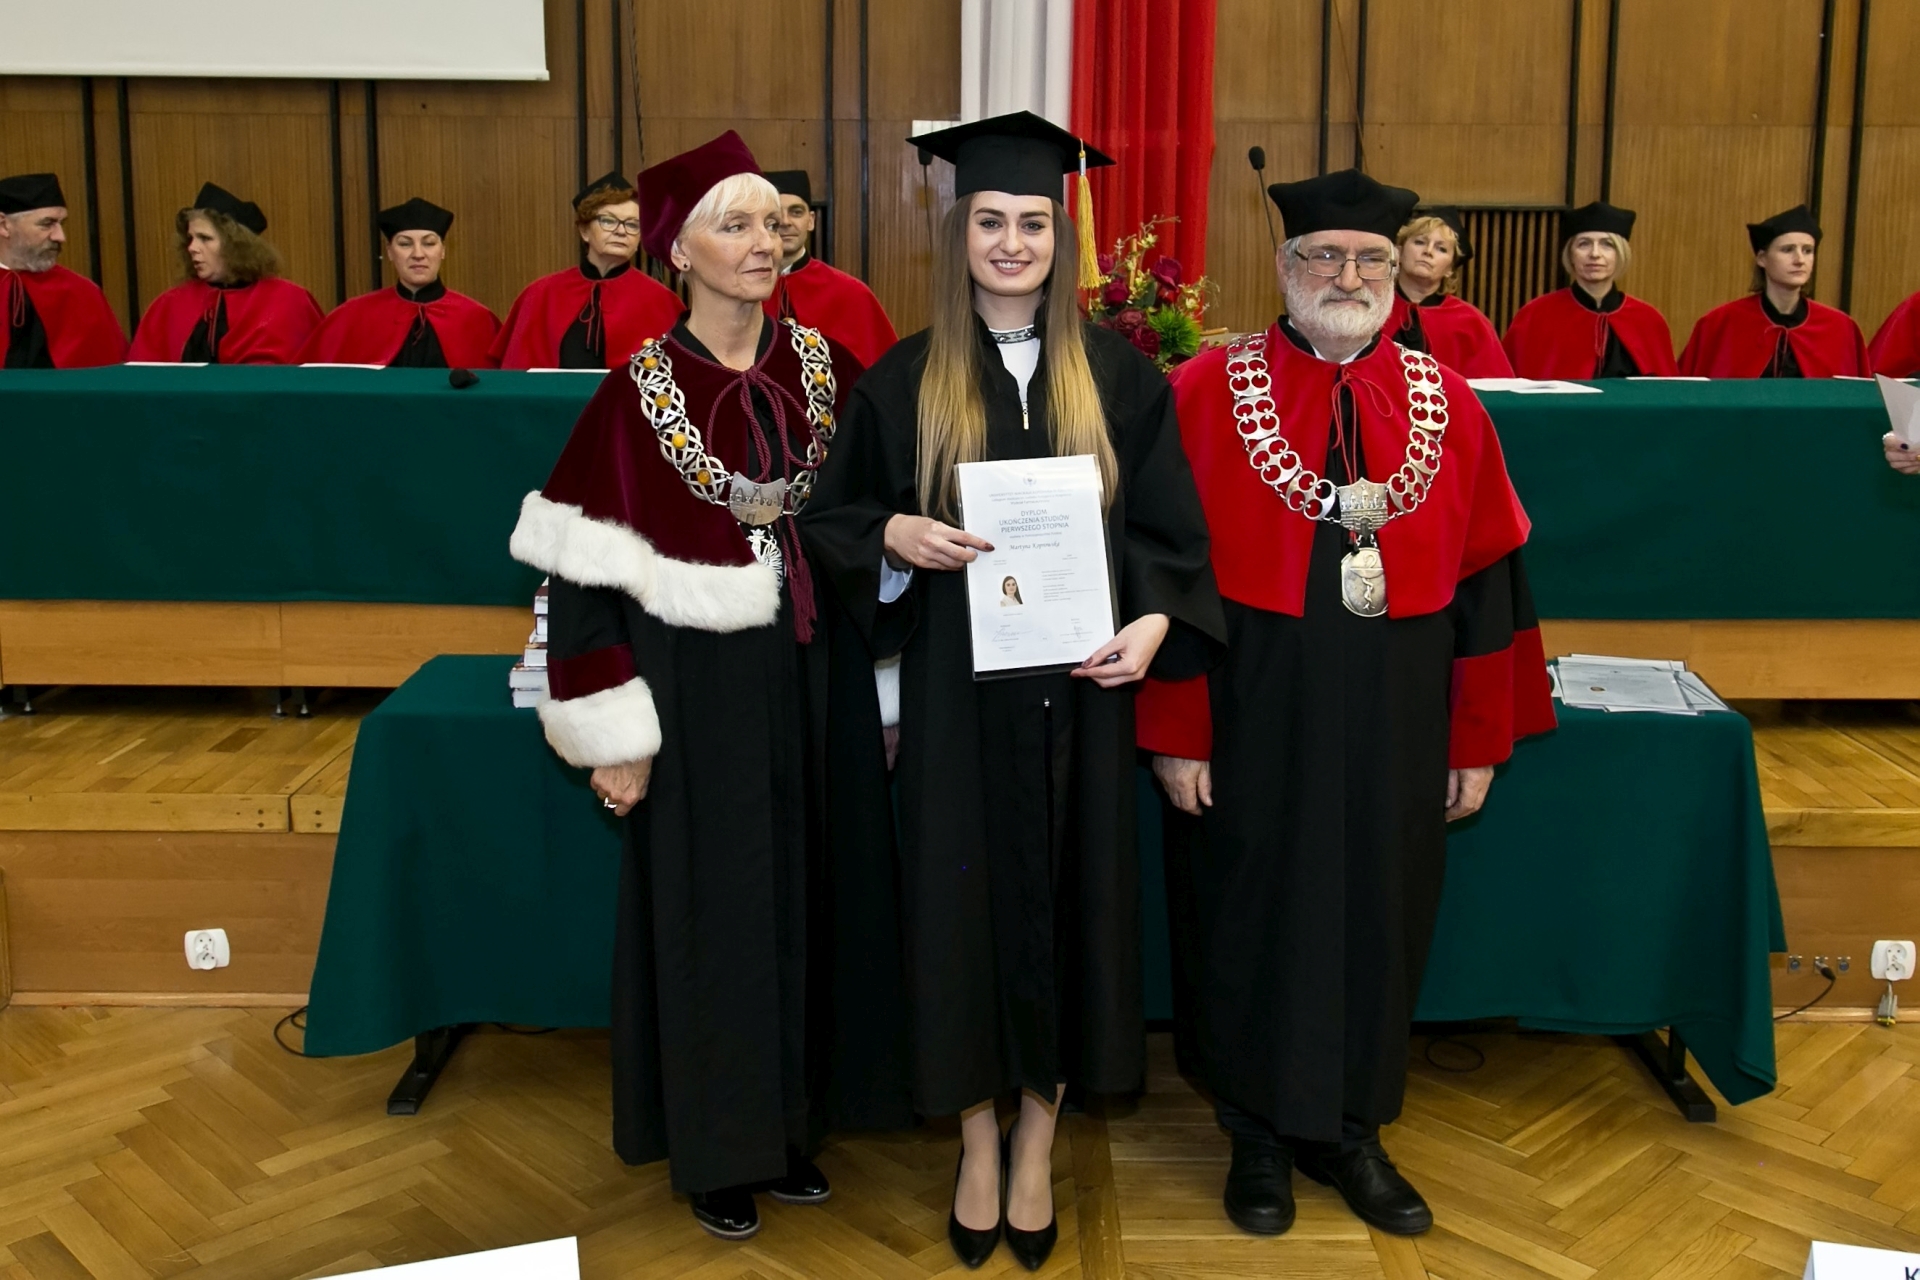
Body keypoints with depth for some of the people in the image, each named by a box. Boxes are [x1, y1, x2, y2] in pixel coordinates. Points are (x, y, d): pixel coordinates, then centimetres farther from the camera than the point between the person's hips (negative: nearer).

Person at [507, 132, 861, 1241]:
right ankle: (715, 1148, 26)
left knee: (794, 899, 13)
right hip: (696, 689, -4)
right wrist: (613, 734, -11)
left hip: (802, 676, 4)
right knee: (704, 908, 8)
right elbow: (581, 575, -9)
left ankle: (782, 1124, 32)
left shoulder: (822, 367, 1)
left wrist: (884, 687, 7)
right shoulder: (639, 393, -10)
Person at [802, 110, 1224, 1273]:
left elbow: (1172, 525, 2)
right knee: (967, 896, 6)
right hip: (957, 689, 0)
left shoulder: (1117, 374, 2)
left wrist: (1155, 623, -15)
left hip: (1079, 682, 1)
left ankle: (1037, 1142, 25)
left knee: (1067, 896, 7)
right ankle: (978, 1143, 25)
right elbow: (833, 520, 6)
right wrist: (898, 537, -15)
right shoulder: (906, 381, 2)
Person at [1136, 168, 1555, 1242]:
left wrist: (1480, 740, 3)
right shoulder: (1207, 394, -5)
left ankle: (1350, 1133, 33)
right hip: (1252, 716, -2)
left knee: (1379, 917, 13)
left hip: (1398, 721, 3)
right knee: (1256, 919, 10)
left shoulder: (1447, 403, 3)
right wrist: (1175, 731, -11)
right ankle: (1263, 1140, 30)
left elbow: (1487, 580, 5)